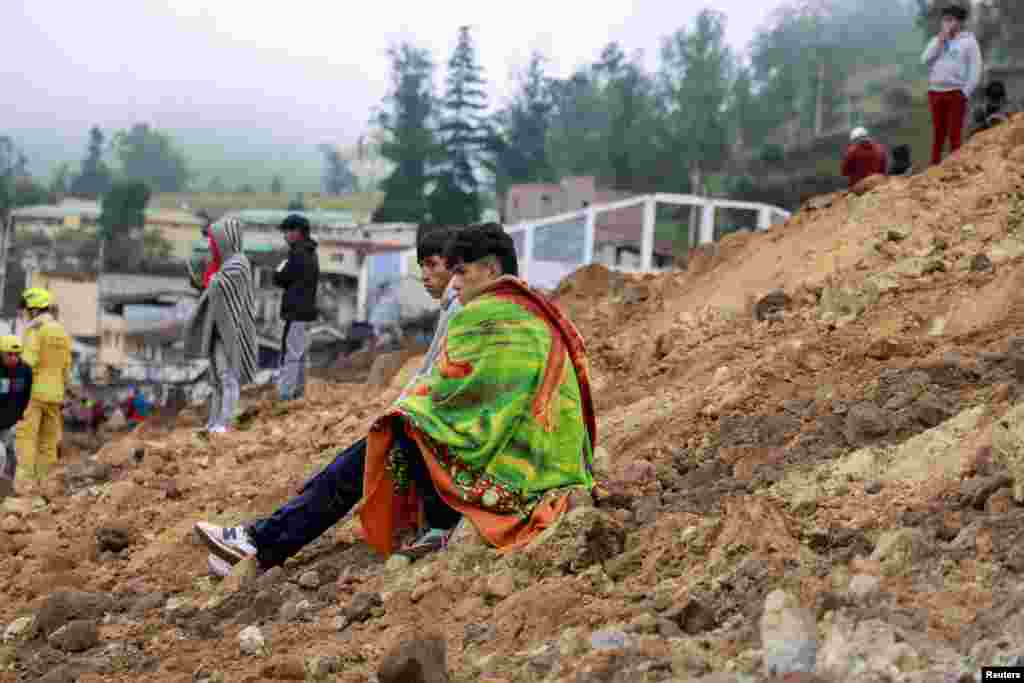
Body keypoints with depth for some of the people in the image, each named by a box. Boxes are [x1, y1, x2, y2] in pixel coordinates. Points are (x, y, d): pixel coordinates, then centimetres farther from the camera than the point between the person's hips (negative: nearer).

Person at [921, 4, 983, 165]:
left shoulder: (968, 41, 1)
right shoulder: (936, 40, 13)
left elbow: (976, 69, -3)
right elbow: (925, 60, -1)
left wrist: (965, 92, -9)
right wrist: (940, 41, -6)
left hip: (956, 92, -4)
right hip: (935, 92, 4)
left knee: (955, 134, -6)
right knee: (938, 133, 7)